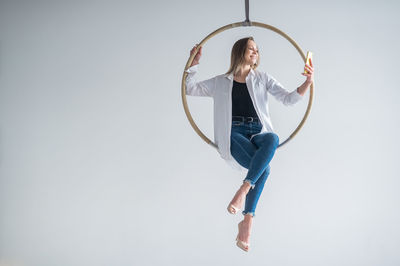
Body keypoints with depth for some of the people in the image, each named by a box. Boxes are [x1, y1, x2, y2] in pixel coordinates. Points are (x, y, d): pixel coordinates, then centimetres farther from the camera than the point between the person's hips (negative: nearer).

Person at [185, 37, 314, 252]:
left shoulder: (263, 79, 20)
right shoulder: (221, 82, 19)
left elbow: (288, 99, 11)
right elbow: (190, 88, 19)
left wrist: (307, 83, -5)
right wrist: (194, 64, 7)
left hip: (258, 133, 2)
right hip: (233, 135, -2)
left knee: (273, 138, -38)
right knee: (264, 168, -32)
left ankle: (243, 189, -41)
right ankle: (248, 220, -26)